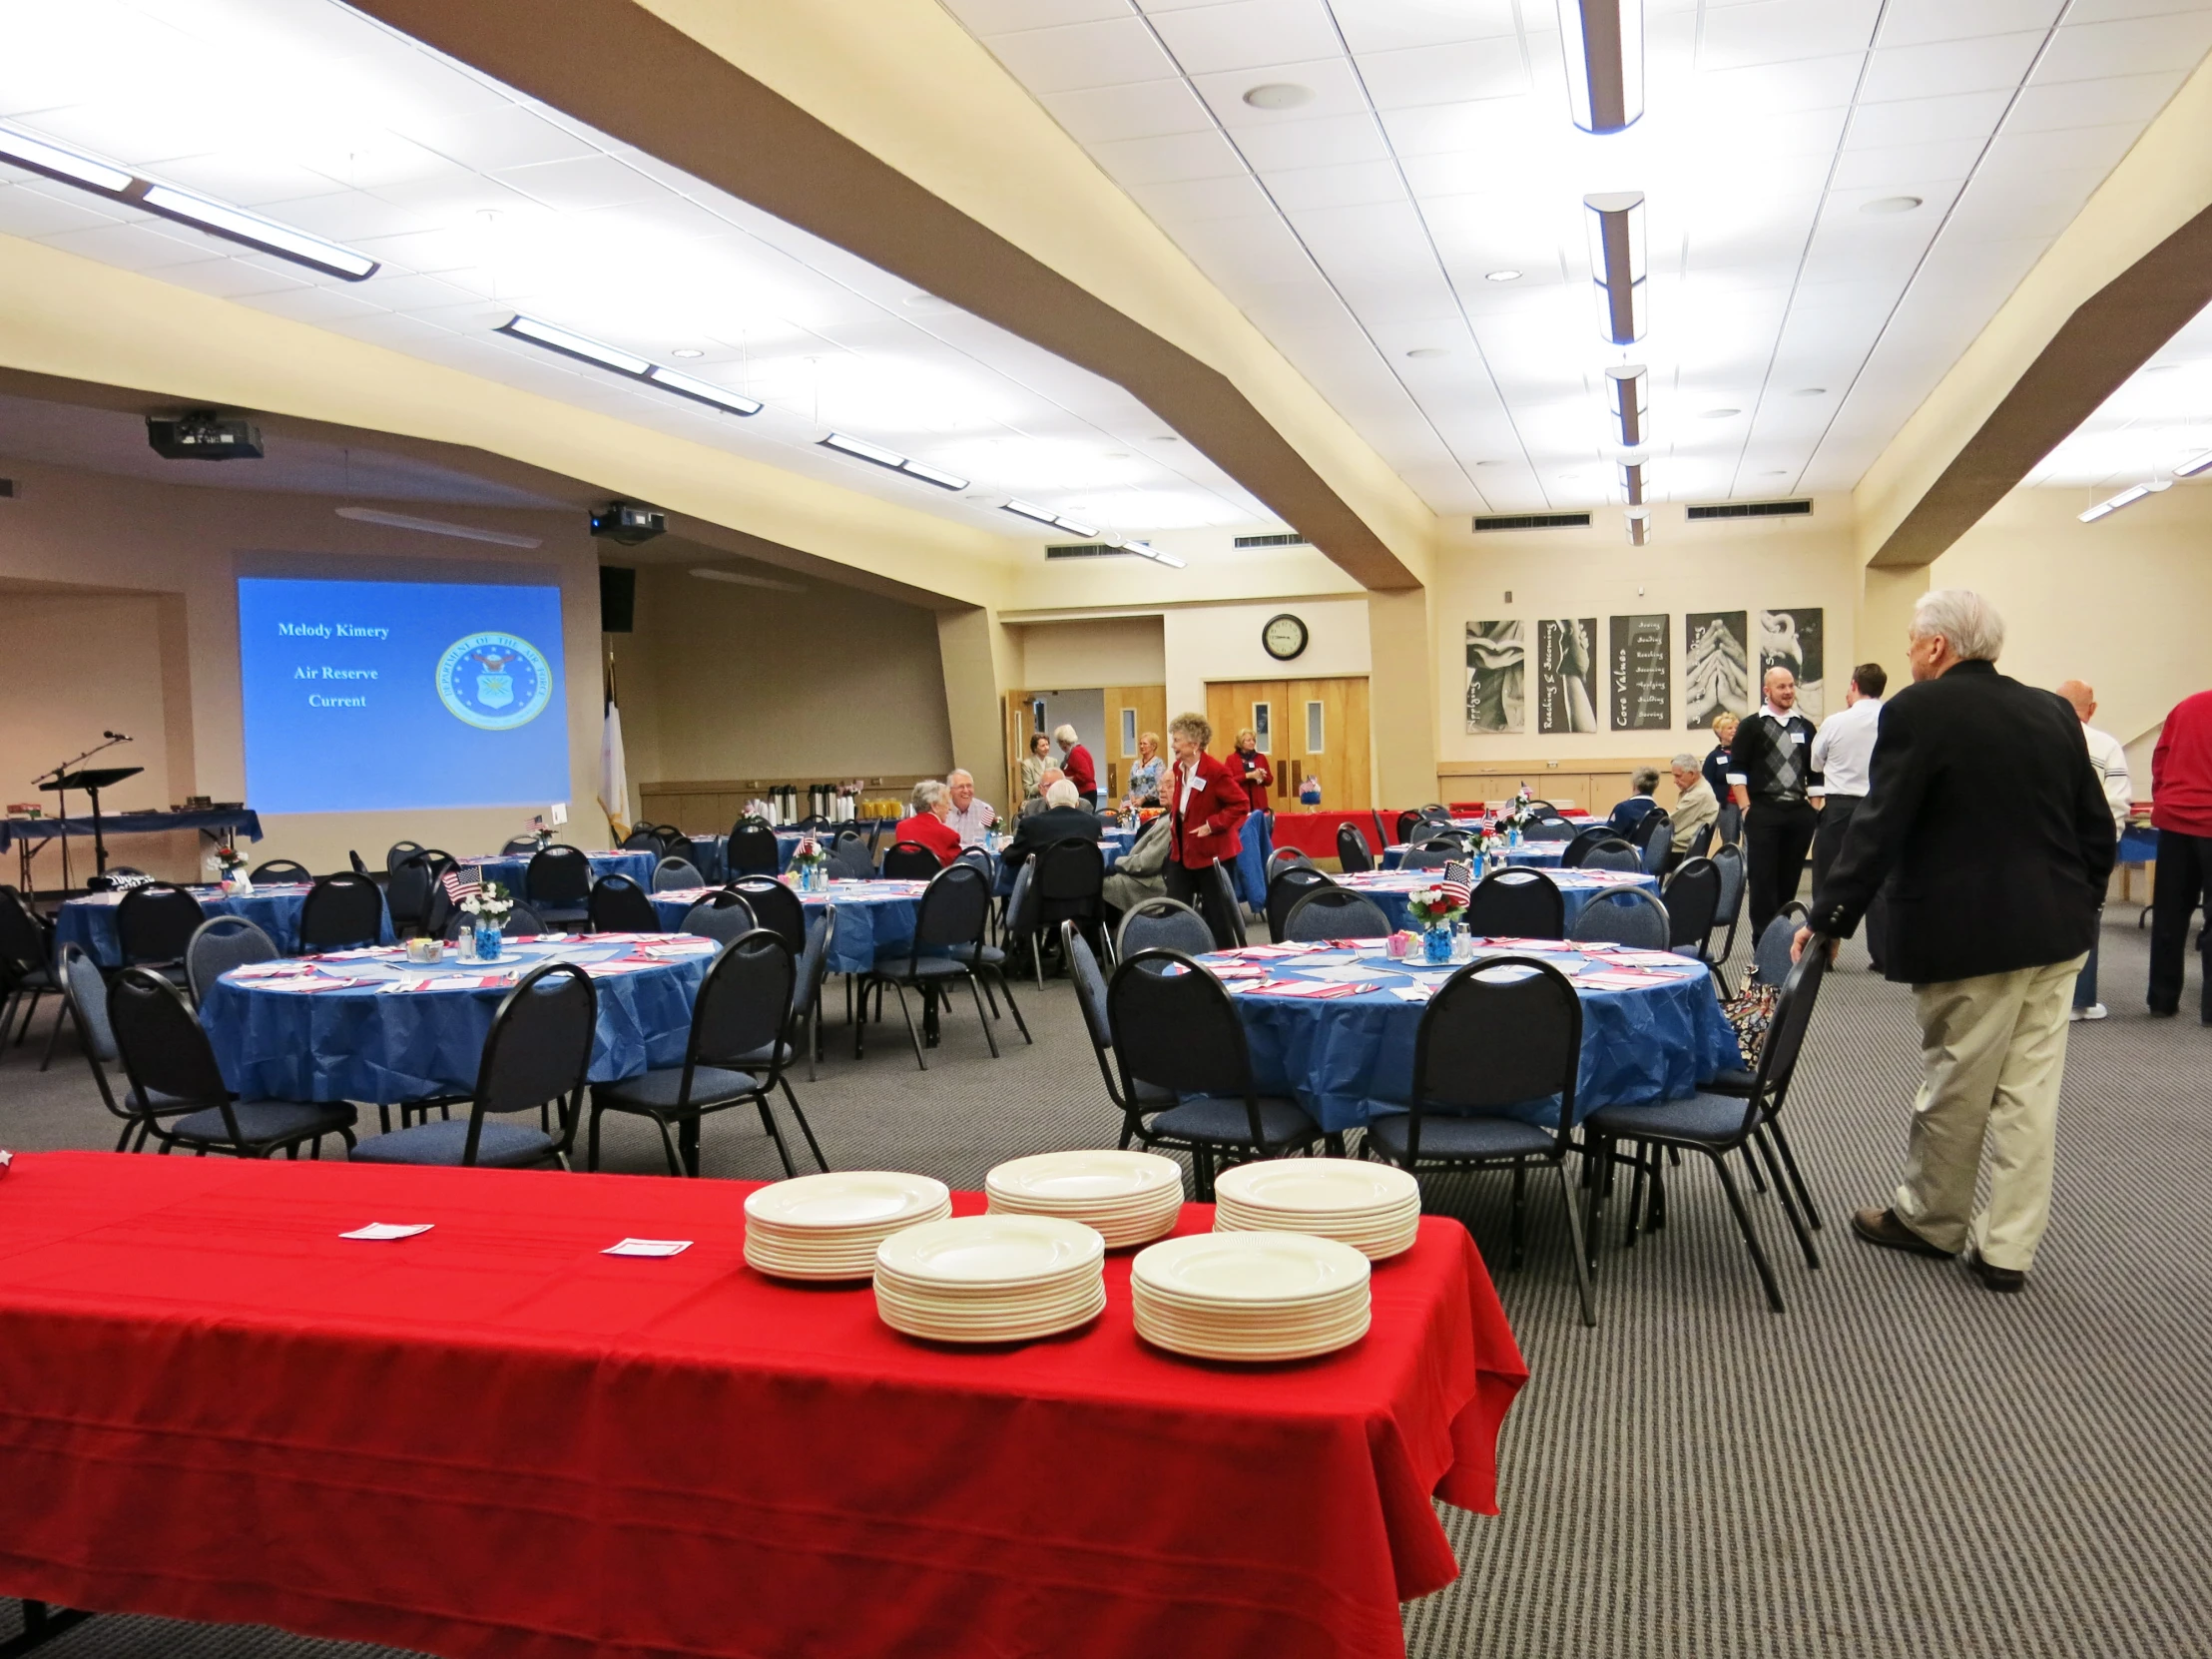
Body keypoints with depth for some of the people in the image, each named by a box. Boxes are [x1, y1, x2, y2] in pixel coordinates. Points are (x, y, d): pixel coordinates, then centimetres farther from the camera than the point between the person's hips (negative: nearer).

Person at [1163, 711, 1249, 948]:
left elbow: (1241, 805, -19)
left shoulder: (1216, 771, -19)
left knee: (1215, 915, 3)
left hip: (1211, 852, -7)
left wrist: (1211, 825, -21)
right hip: (1183, 850, 7)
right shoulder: (1178, 768, 5)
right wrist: (1170, 801, -1)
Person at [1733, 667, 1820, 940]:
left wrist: (1815, 808, 8)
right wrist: (1746, 808, -8)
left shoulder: (1806, 727, 14)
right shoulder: (1751, 726, 2)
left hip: (1799, 813, 4)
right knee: (1762, 878, -5)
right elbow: (1738, 770, -2)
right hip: (1763, 812, -4)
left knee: (1789, 878, 8)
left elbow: (1815, 773, 16)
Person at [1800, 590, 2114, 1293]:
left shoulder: (1918, 712, -11)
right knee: (2028, 1090, 9)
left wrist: (1828, 917, -10)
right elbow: (2098, 830, 11)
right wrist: (2076, 906, 22)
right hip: (2056, 933, 6)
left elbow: (1878, 827, -15)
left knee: (1954, 1089, 8)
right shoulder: (2052, 712, 9)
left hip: (1969, 937, -6)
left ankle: (1929, 1219, 25)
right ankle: (2007, 1248, 16)